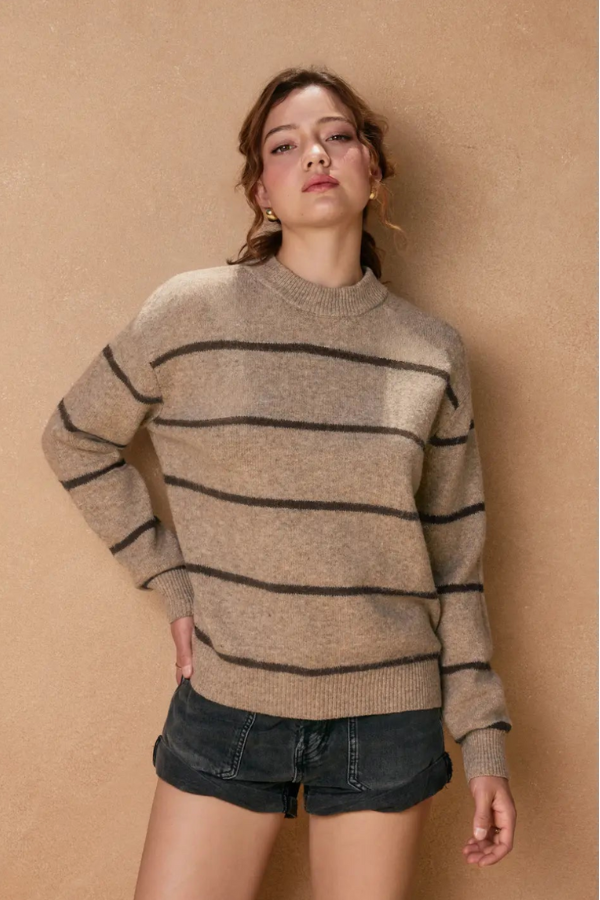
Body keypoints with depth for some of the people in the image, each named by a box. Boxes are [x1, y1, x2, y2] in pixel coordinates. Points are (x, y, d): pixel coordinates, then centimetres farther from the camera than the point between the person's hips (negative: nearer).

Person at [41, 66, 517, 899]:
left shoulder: (433, 350, -1)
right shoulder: (190, 312, -8)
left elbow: (455, 559, 4)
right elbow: (75, 439, 6)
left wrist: (484, 739, 4)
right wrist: (174, 582, 0)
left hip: (388, 720, 2)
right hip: (226, 707, -1)